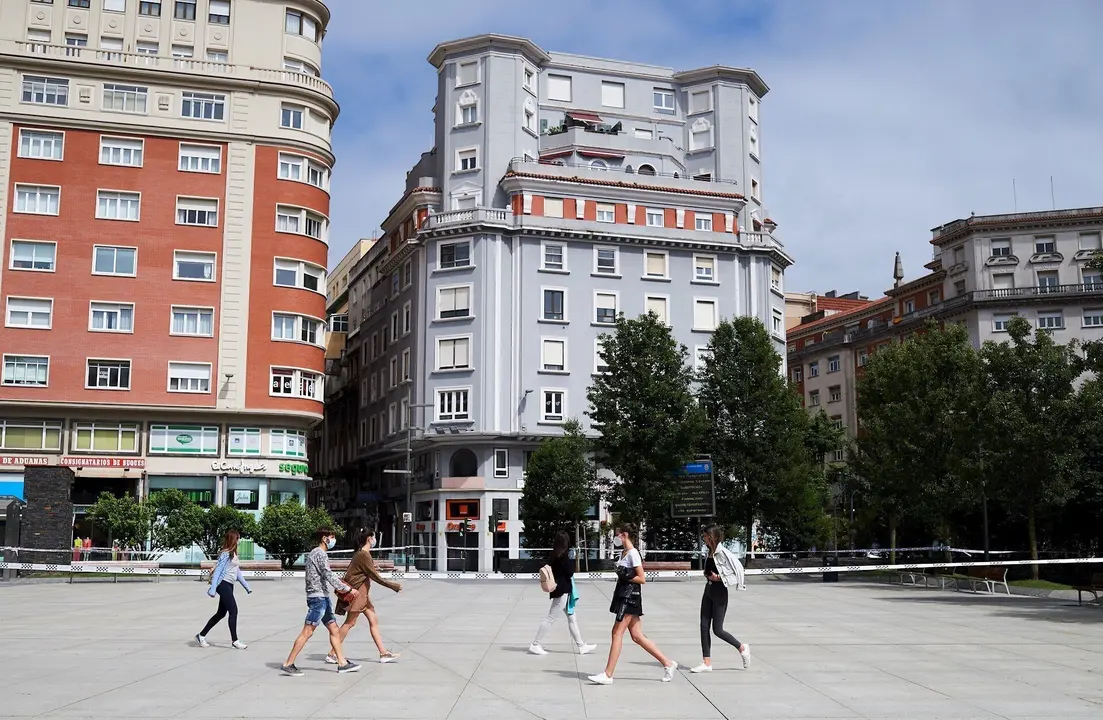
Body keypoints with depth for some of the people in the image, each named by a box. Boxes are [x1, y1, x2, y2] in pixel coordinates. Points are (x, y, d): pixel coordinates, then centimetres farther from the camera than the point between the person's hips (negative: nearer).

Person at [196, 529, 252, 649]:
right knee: (233, 610, -9)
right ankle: (234, 641, -5)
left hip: (229, 585, 9)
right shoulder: (226, 554, -12)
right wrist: (213, 589, -19)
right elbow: (218, 570, -15)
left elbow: (237, 572, 20)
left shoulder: (234, 554, 16)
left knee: (221, 613, 12)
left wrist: (246, 586, 20)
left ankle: (201, 636, 22)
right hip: (223, 584, -9)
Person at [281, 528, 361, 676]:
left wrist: (341, 587, 21)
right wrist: (348, 589, -13)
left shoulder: (315, 553, 18)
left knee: (334, 629, 10)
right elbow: (329, 575, -18)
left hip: (322, 597, 11)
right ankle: (288, 664, -5)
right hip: (318, 597, -11)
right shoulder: (320, 554, -13)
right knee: (307, 632, -8)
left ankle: (342, 663, 13)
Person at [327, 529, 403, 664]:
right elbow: (375, 576, -18)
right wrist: (393, 586, -13)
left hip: (363, 592, 10)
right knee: (350, 622, -3)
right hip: (356, 592, -10)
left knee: (373, 620, 7)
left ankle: (383, 653, 8)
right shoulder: (363, 555, -19)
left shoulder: (363, 554, 12)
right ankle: (332, 654, 4)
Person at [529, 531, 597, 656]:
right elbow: (570, 572, -18)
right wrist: (571, 562, -2)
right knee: (551, 618, -3)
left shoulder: (554, 555, 8)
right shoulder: (563, 556, -18)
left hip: (562, 590, 10)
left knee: (572, 619, 13)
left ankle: (581, 646, 18)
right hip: (563, 591, -10)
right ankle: (535, 645, 1)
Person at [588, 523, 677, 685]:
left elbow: (642, 579, -16)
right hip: (624, 595, 10)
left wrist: (626, 577, -20)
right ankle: (668, 663, 15)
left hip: (630, 597, -10)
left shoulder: (633, 553, -13)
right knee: (637, 636, 8)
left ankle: (607, 675, -5)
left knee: (617, 633, -8)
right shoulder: (624, 553, 15)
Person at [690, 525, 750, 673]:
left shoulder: (722, 553, -17)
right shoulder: (710, 552, 9)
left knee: (717, 629, -2)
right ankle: (707, 663, 9)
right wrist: (708, 575, 6)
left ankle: (742, 648, 20)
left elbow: (738, 569, -20)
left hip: (719, 592, -9)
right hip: (708, 590, 9)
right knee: (704, 627, 4)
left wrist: (718, 578, -19)